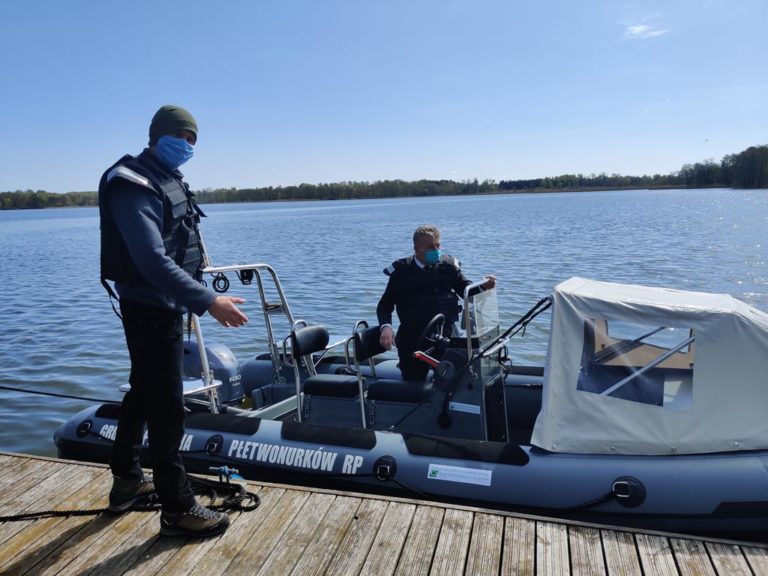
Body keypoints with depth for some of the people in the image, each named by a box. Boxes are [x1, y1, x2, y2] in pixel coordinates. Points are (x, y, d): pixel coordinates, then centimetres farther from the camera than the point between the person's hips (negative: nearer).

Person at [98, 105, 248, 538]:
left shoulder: (169, 181, 13)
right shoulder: (134, 187, -19)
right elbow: (153, 261, -30)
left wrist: (190, 300, 20)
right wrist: (208, 302, -34)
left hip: (164, 306, 10)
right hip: (150, 309, -10)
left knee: (143, 391, 19)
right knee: (167, 404, -4)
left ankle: (127, 480, 36)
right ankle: (177, 509, 8)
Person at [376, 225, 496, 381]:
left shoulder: (448, 264, 5)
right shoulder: (402, 271, -1)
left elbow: (466, 290, 8)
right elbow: (385, 305, 0)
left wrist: (483, 287, -14)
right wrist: (386, 326, -19)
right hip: (413, 338, -2)